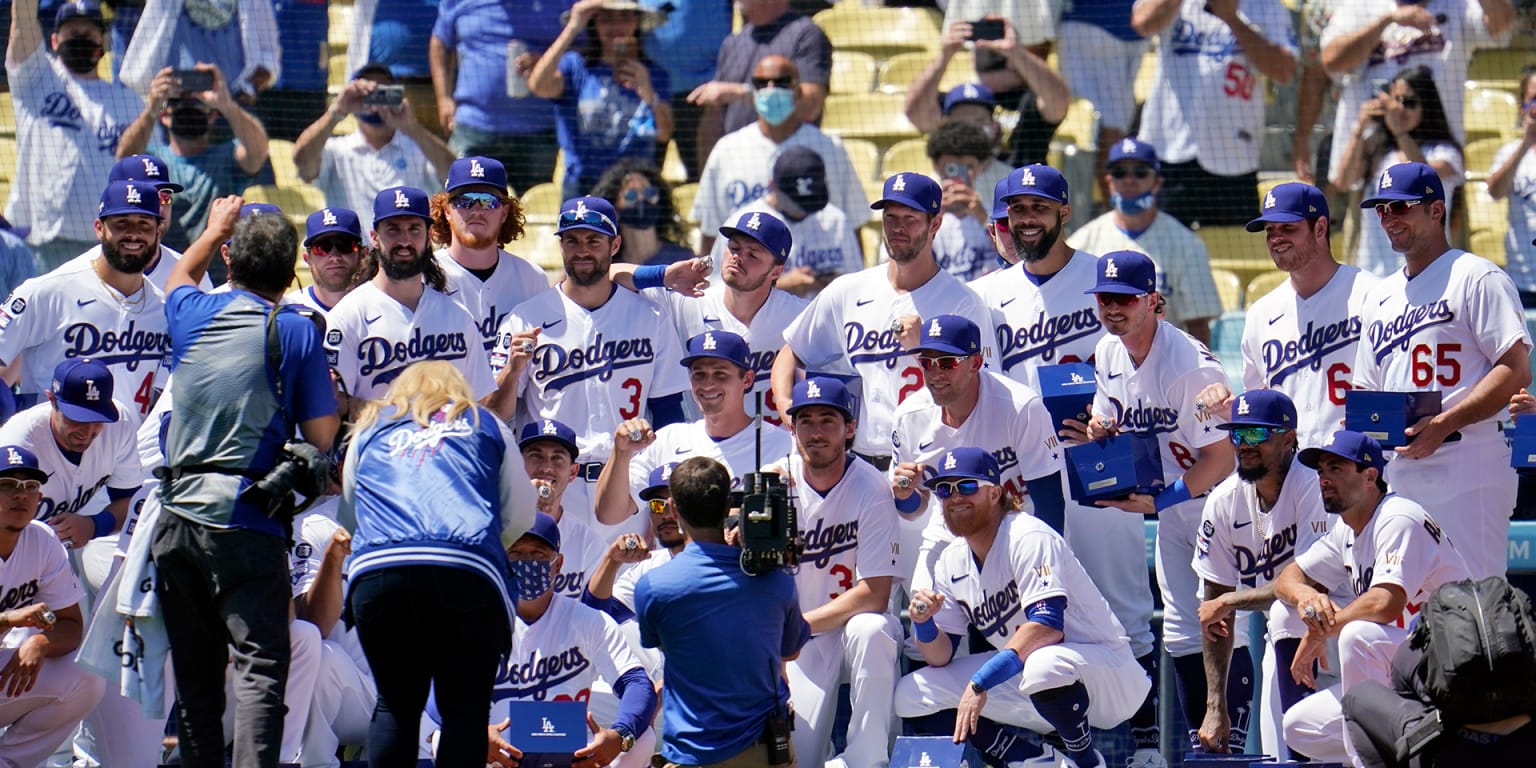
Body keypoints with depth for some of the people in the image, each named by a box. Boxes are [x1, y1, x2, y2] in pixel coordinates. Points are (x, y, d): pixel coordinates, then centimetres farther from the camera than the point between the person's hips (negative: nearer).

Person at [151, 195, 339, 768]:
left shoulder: (192, 314, 10)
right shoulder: (296, 332, -1)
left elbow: (180, 277, 37)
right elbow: (321, 439, -4)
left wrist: (215, 230, 54)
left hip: (177, 514, 5)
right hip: (245, 521, -4)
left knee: (195, 671, 12)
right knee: (261, 664, -12)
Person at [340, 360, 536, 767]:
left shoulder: (371, 426, 29)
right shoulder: (487, 425, 25)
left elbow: (348, 514, 38)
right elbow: (521, 514, 26)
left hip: (376, 569, 2)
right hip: (469, 573, -1)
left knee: (396, 705, 13)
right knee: (465, 709, 4)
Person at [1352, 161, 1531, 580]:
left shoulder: (1476, 278, -2)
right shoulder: (1378, 297, 23)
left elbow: (1517, 371, -11)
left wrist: (1444, 424, -21)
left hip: (1467, 464, -8)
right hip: (1397, 471, 8)